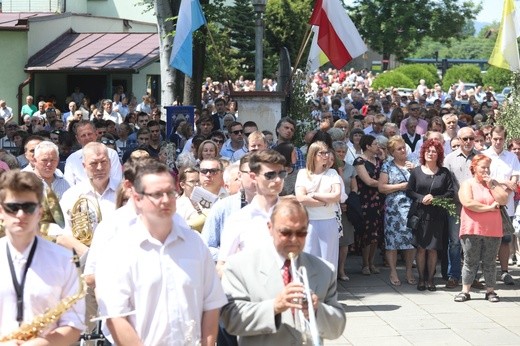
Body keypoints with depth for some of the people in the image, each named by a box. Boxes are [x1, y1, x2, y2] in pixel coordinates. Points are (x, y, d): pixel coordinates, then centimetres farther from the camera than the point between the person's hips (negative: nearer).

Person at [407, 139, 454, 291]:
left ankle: (430, 279, 10)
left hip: (437, 215, 0)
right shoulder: (416, 171, 6)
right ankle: (421, 278, 9)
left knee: (433, 249, 1)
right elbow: (409, 191, 3)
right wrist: (422, 198, -13)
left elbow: (450, 192, 1)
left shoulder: (444, 172, 5)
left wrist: (435, 198, -12)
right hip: (420, 214, 0)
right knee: (421, 248, 0)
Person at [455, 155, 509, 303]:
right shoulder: (467, 184, 0)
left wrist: (491, 185, -5)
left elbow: (503, 200, -1)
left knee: (490, 263, 7)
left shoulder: (494, 183, 13)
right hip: (472, 229, -3)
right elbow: (468, 203, -17)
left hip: (492, 230, 3)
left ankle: (490, 291, 15)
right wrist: (489, 207, -11)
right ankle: (465, 291, 9)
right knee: (470, 262, 3)